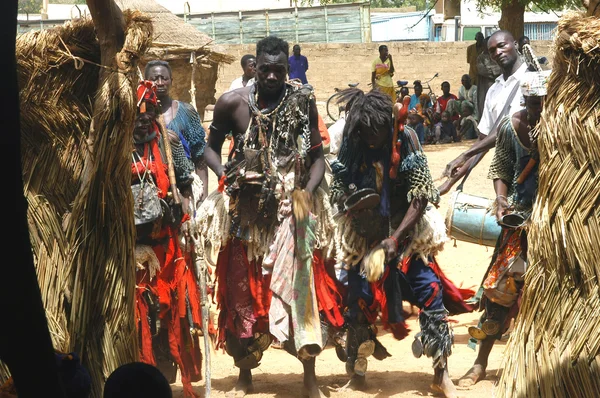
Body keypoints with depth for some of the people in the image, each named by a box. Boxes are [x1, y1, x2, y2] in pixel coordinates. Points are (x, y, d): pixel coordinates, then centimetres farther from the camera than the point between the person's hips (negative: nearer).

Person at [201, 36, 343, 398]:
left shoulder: (303, 100, -2)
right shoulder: (233, 103, -3)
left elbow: (317, 154, 2)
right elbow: (211, 146, 9)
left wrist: (308, 193, -13)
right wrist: (228, 176, -9)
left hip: (291, 207, -1)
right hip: (246, 208, 1)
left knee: (298, 285, -5)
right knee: (243, 288, 9)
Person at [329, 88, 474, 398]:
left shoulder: (405, 140, -14)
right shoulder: (351, 146, -8)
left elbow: (420, 197, -15)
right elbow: (337, 193, 2)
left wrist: (395, 238, -23)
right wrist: (352, 205, -22)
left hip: (406, 233, -1)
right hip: (365, 237, 2)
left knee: (431, 291, -10)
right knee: (358, 301, 1)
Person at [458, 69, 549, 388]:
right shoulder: (512, 125, -6)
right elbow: (500, 166, 5)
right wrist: (501, 198, -9)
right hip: (522, 216, 2)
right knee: (502, 284, 4)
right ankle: (481, 363, 15)